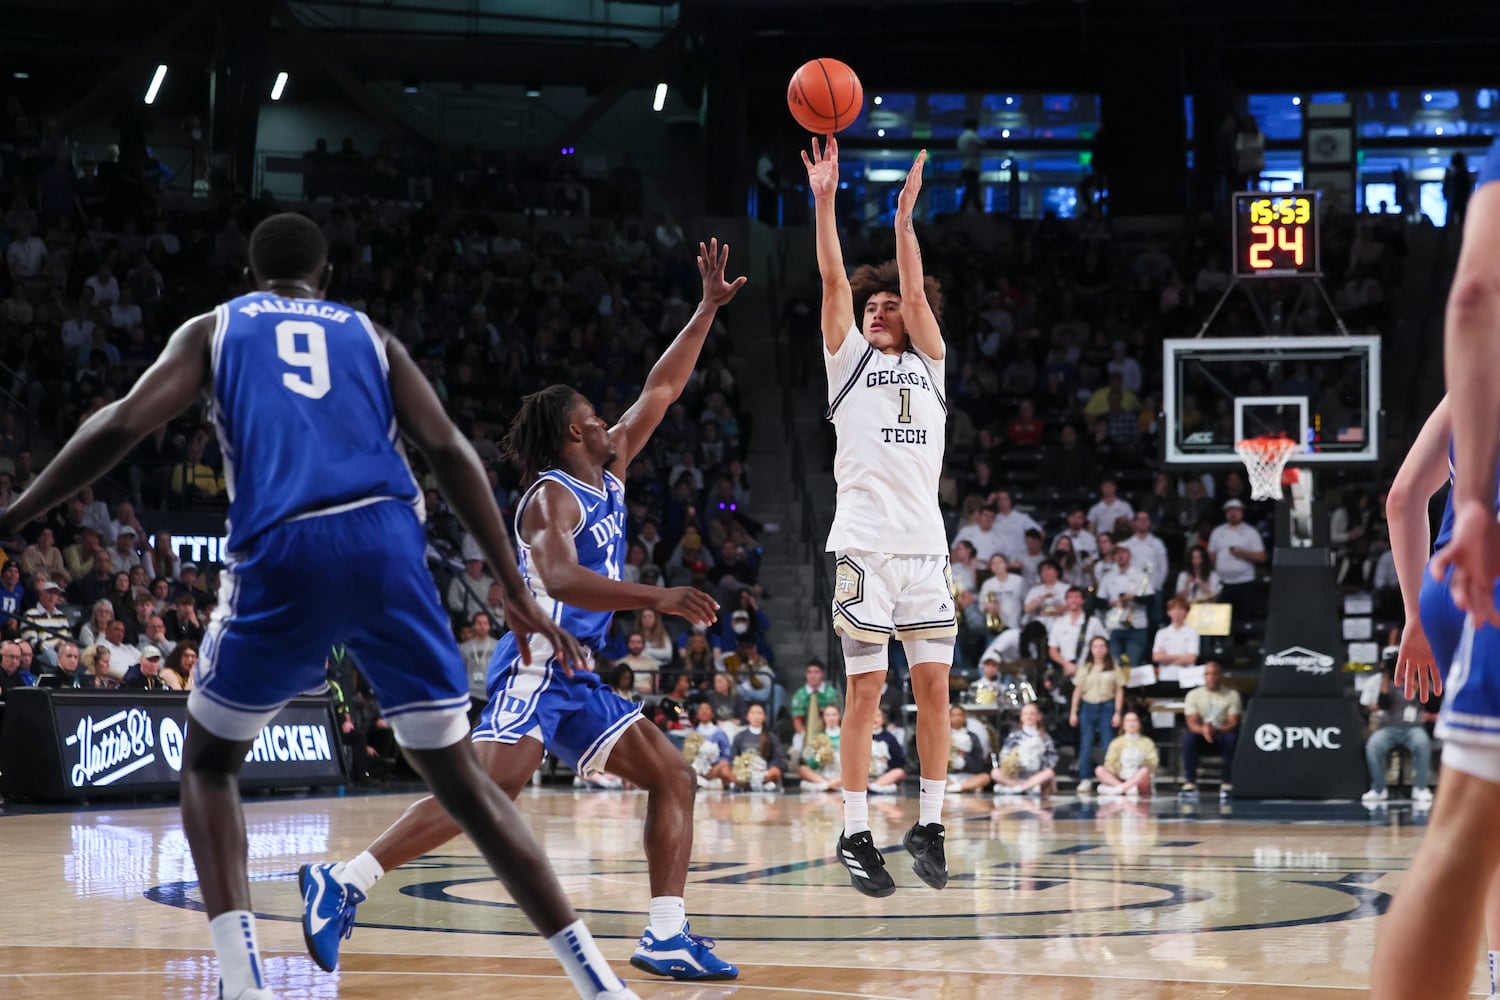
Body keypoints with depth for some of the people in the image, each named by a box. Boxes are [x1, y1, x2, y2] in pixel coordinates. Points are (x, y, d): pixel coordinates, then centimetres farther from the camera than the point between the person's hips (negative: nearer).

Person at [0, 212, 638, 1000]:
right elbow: (449, 450, 12)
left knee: (208, 762, 19)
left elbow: (122, 425, 5)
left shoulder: (214, 329, 21)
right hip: (386, 540, 2)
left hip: (282, 553, -2)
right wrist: (516, 588, 11)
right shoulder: (369, 335, 26)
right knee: (459, 778, 13)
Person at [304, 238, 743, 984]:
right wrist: (656, 598, -33)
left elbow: (662, 389, 20)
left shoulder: (609, 475, 16)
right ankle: (347, 881, -22)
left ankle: (665, 937, 0)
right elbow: (560, 579, -28)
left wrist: (708, 309, 15)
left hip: (581, 678, 10)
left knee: (674, 780, 5)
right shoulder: (551, 497, -9)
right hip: (538, 666, -10)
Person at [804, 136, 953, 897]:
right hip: (864, 542, -2)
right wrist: (825, 201, -9)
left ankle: (929, 825, 9)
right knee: (866, 690, -4)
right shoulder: (849, 358, 12)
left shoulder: (929, 363, 16)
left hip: (925, 543, 3)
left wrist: (904, 216, -9)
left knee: (934, 685, 0)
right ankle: (855, 835, 0)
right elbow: (832, 280, 0)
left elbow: (915, 291, 1)